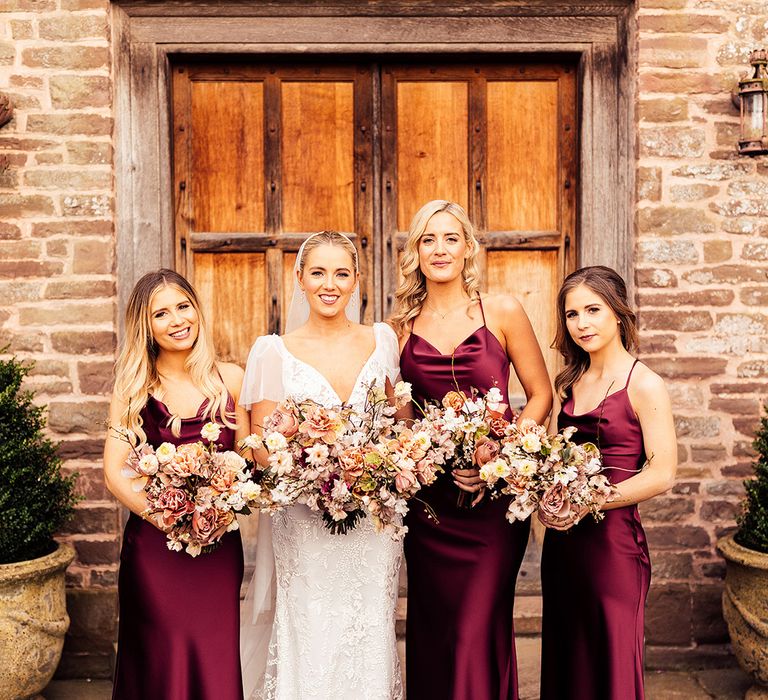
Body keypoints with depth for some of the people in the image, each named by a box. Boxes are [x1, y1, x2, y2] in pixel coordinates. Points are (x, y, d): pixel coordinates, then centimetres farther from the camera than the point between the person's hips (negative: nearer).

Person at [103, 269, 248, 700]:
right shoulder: (133, 388, 1)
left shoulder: (230, 379, 3)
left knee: (217, 661, 5)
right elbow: (115, 472, -4)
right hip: (154, 544, -1)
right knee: (162, 662, 7)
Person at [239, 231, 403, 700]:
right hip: (304, 525, -2)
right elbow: (262, 445, -2)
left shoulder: (382, 340, 5)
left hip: (373, 525, 2)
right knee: (309, 648, 2)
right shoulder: (273, 351, -2)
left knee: (370, 644, 9)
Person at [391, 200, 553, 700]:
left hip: (494, 495, -2)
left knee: (479, 630, 0)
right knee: (432, 628, 12)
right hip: (428, 499, 3)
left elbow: (541, 396, 1)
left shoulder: (502, 311, -2)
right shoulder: (401, 328, 4)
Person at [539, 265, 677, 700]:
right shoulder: (572, 382, 10)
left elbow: (662, 475, -14)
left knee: (610, 664, 6)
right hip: (562, 539, 6)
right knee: (565, 660, 15)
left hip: (612, 538, -6)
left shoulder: (643, 385, -9)